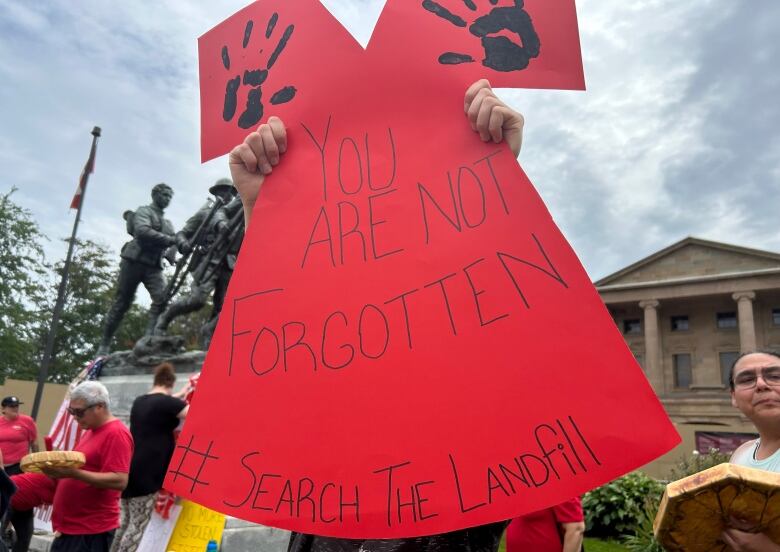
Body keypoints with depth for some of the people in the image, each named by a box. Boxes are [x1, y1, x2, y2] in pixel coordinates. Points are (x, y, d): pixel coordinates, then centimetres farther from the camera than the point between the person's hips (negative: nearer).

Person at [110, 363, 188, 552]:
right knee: (138, 525, 0)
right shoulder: (166, 403, -11)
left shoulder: (140, 401, 12)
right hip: (146, 472, -8)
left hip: (128, 467, 8)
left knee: (126, 520, 18)